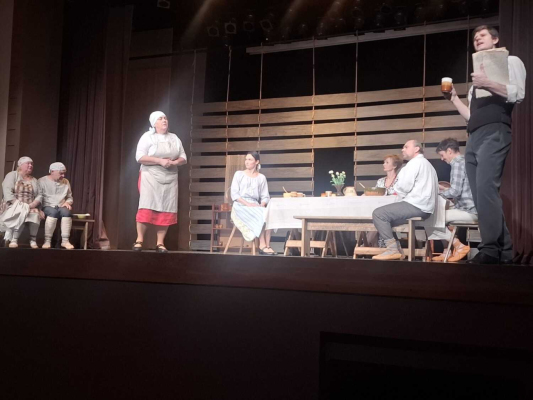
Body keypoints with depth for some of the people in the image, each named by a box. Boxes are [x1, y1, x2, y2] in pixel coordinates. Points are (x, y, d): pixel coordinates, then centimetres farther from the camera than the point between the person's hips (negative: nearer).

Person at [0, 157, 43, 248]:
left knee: (35, 213, -31)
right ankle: (14, 239, -32)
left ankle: (33, 239, -22)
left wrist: (32, 205, -12)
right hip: (13, 206, -3)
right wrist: (17, 204, -22)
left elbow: (39, 196, 9)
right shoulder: (12, 175, 5)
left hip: (29, 207, 3)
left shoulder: (34, 180, 19)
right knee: (21, 212, -37)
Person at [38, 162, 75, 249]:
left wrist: (68, 202, -1)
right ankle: (47, 241, -34)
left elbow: (70, 197, 23)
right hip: (47, 207, -3)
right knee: (53, 212, -38)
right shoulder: (42, 181, 2)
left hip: (61, 207, 3)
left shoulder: (66, 182, 16)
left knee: (66, 211, -32)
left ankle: (65, 240, -33)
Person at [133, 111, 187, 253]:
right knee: (147, 208, -13)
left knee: (166, 211, -2)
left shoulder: (174, 138, 13)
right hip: (150, 177, -4)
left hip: (170, 179, 4)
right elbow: (140, 157, -11)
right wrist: (160, 161, -18)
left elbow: (183, 158, 13)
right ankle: (139, 240, -6)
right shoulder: (147, 137, -1)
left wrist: (174, 163, -9)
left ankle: (160, 243, 1)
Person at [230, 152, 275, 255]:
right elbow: (234, 194, -1)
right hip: (240, 205, -3)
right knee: (260, 216, -34)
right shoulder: (239, 174, 10)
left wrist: (262, 205, -11)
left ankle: (267, 245, -34)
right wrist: (247, 203, -15)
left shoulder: (261, 178, 16)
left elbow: (265, 197, 12)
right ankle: (262, 245, -34)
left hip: (255, 205, 3)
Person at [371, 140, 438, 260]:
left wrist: (396, 189, 5)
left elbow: (404, 186, -15)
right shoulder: (425, 164, 26)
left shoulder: (415, 162, -6)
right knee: (386, 217, 14)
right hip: (423, 207, 10)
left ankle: (393, 250, -17)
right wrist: (402, 193, 9)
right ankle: (397, 250, 5)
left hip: (416, 206, -10)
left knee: (378, 214, -15)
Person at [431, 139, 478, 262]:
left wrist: (437, 192, -3)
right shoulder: (465, 161, 18)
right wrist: (443, 189, 17)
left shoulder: (457, 163, -13)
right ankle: (447, 251, 17)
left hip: (468, 211, -11)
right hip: (469, 209, 11)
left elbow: (455, 191, -19)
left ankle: (459, 246, -5)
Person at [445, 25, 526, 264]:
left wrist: (488, 84, -17)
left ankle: (490, 250, -24)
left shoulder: (510, 61, 10)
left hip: (495, 133, -8)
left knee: (486, 189, -23)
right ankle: (504, 252, 3)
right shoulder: (477, 74, 30)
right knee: (481, 195, 1)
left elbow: (518, 94, -8)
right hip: (473, 138, 8)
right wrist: (454, 98, 16)